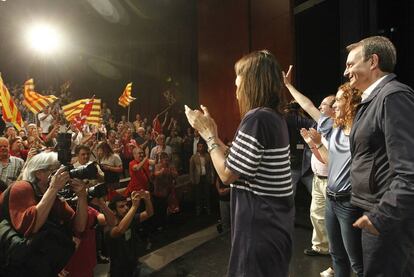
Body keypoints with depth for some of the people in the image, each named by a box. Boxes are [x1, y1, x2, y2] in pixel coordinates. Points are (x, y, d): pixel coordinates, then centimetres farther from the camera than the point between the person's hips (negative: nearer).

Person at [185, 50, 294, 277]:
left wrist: (207, 133, -11)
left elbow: (227, 174, -21)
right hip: (274, 220, 10)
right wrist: (213, 135, 9)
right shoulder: (274, 117, 7)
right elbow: (239, 163, 10)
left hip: (260, 222, -10)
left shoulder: (257, 119, -23)